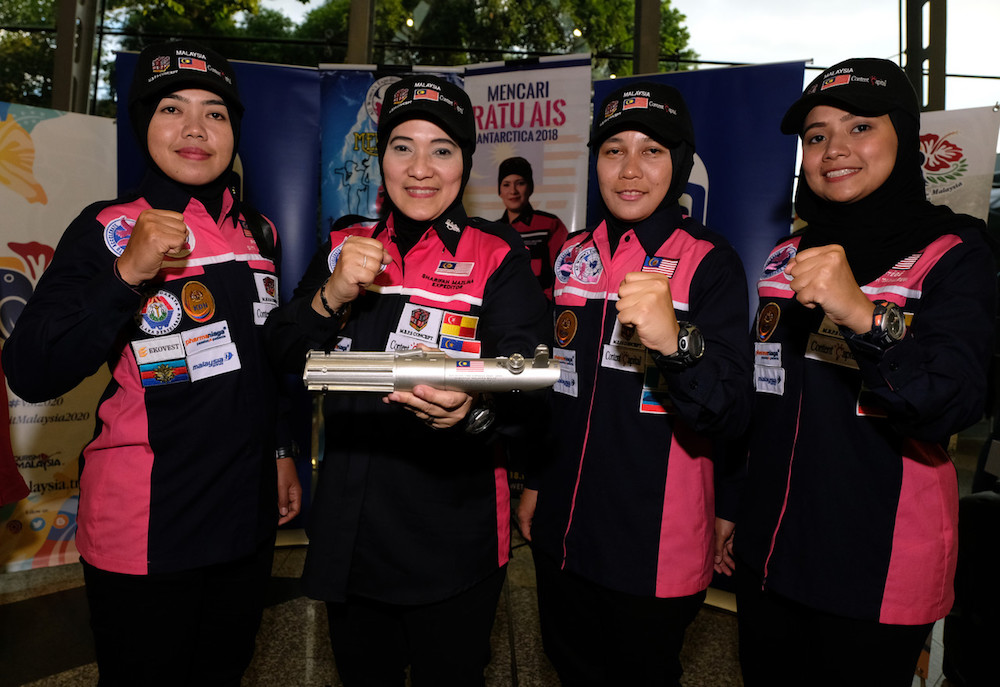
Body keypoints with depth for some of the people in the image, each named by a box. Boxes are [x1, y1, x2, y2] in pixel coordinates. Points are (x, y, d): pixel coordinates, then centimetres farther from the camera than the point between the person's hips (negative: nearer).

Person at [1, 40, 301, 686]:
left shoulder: (256, 232, 7)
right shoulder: (107, 229, -8)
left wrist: (284, 452, 17)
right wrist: (127, 273, -26)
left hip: (247, 514, 5)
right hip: (144, 528, -5)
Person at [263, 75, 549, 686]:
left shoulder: (497, 256, -7)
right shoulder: (347, 247, 5)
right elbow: (283, 355, 2)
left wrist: (473, 410, -38)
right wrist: (333, 297, -17)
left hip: (454, 541, -3)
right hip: (348, 530, 4)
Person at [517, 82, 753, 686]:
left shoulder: (710, 263, -10)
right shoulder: (573, 256, 4)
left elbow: (732, 414, -20)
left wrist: (675, 341, -38)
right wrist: (534, 483, 17)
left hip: (656, 546, -5)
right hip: (563, 533, 5)